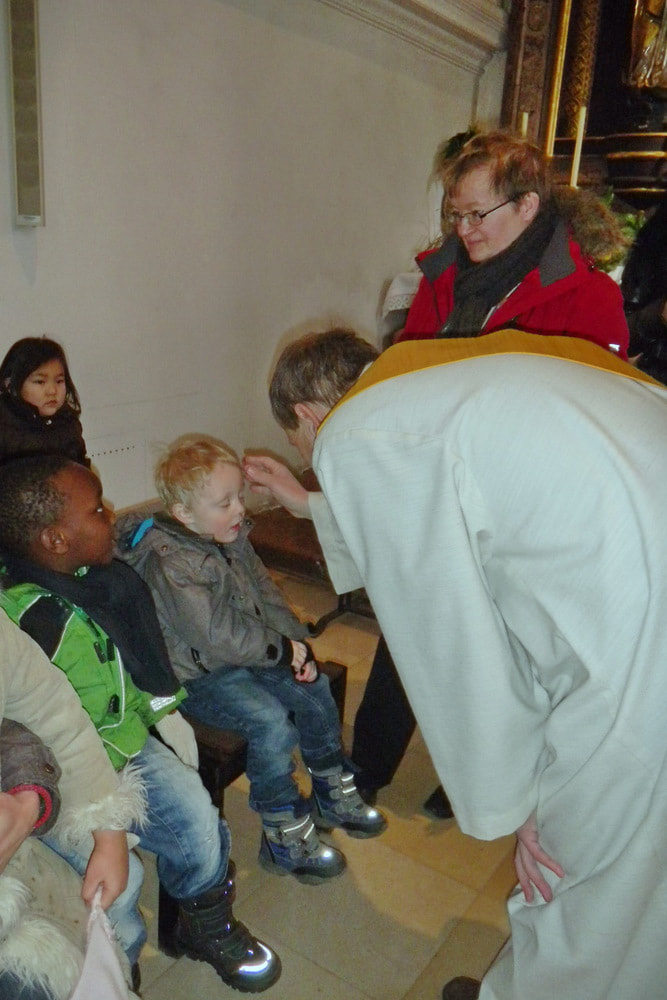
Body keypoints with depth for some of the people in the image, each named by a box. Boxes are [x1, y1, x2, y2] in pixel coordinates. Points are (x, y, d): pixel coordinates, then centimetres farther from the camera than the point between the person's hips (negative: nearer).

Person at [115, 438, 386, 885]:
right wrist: (282, 649, -21)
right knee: (272, 722, -25)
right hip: (198, 675, -8)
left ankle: (334, 797, 23)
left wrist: (297, 643, -6)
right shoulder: (169, 563, -26)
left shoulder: (233, 539, 2)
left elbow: (267, 595, 8)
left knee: (315, 688, 3)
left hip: (246, 656, 9)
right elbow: (218, 636, -30)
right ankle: (285, 839, -5)